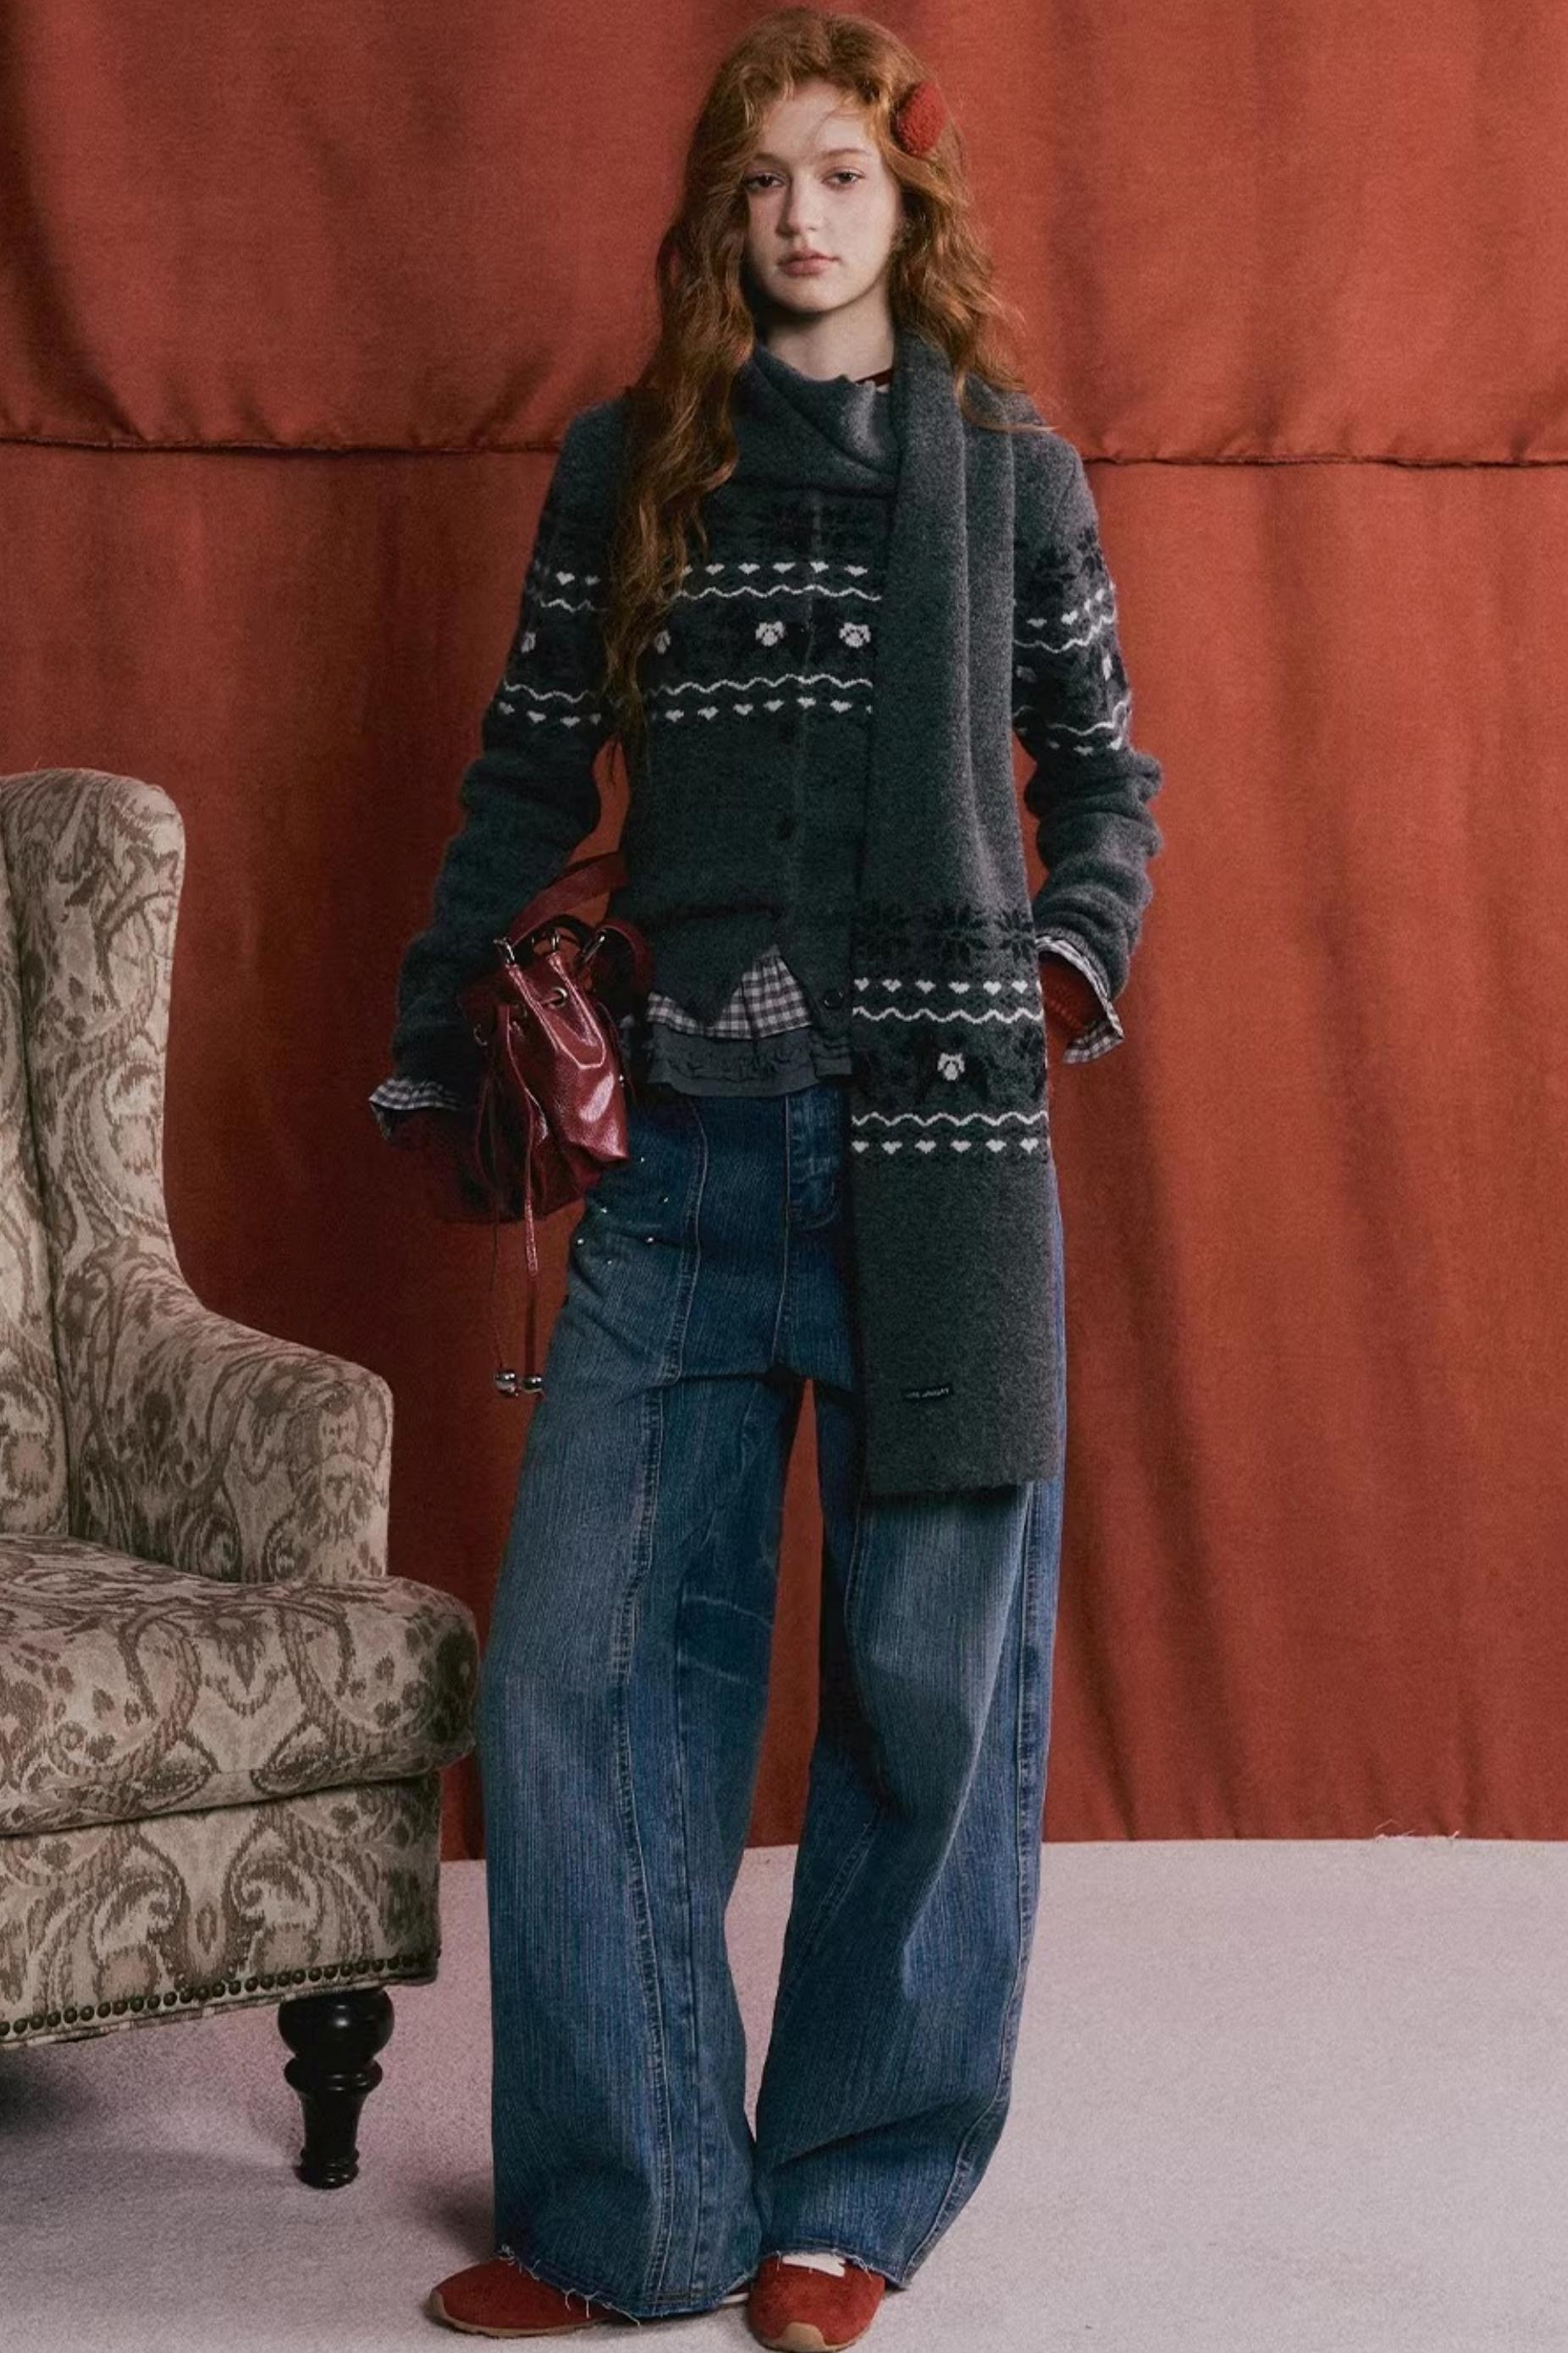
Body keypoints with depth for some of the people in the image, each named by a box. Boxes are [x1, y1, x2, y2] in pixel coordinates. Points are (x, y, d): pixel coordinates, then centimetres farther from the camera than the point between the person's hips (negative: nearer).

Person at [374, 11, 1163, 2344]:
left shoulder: (1017, 472, 10)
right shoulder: (625, 465, 12)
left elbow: (1104, 770, 17)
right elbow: (527, 778, 13)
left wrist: (1071, 958, 0)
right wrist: (435, 1060, 8)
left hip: (941, 1126, -1)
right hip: (687, 1130, 1)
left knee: (932, 1675, 2)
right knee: (576, 1662, -3)